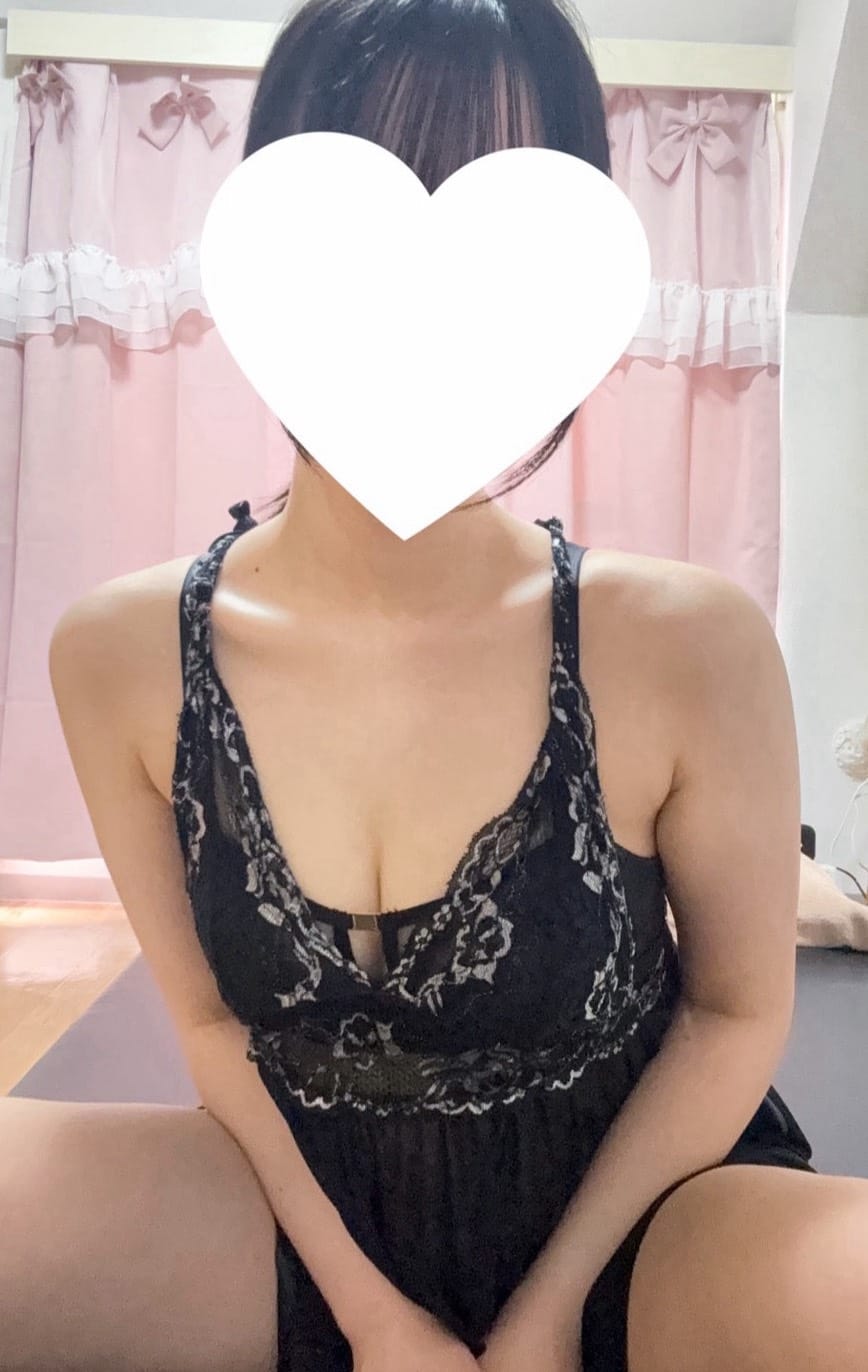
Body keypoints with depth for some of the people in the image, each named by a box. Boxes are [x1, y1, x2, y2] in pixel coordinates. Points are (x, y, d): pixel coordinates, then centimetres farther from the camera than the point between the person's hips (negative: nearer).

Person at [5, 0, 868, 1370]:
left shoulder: (690, 644, -22)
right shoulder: (121, 652, -15)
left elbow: (737, 1011, -8)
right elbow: (211, 1018, -4)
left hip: (623, 1220, -1)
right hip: (312, 1207, 2)